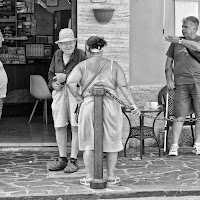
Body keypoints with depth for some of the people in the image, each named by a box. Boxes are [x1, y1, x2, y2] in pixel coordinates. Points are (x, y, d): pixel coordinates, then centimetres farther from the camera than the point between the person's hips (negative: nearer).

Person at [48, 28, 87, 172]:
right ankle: (62, 159, 17)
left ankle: (73, 161, 6)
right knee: (59, 126, 6)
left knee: (76, 127, -2)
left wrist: (66, 77, -19)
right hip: (60, 93, 5)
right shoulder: (57, 55, 10)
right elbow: (51, 74, 18)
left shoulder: (81, 55, -7)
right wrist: (53, 84, -2)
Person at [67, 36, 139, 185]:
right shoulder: (113, 65, 7)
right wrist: (132, 103, -2)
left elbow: (71, 82, -12)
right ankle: (111, 175, 15)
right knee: (112, 141, 12)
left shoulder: (82, 66, 3)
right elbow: (123, 86, -2)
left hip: (89, 106, -1)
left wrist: (78, 97, -1)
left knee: (88, 142, 8)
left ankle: (90, 176, 9)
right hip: (111, 106, 1)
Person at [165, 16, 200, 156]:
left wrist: (179, 41, -14)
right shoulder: (176, 42, 16)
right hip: (181, 82, 1)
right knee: (180, 116, -5)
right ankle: (174, 146, -4)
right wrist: (169, 79, 6)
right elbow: (169, 63, 18)